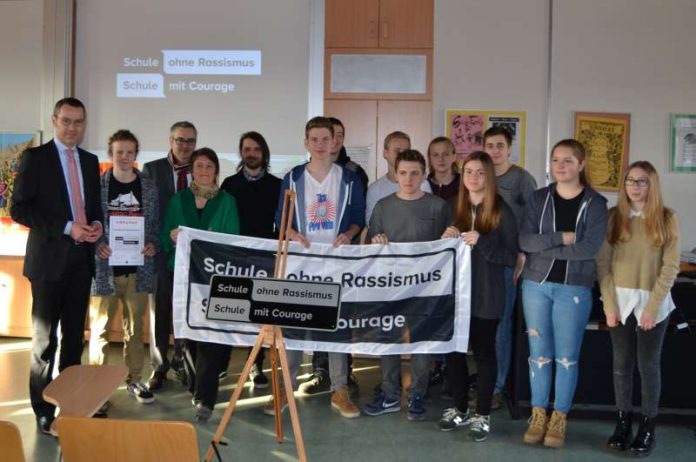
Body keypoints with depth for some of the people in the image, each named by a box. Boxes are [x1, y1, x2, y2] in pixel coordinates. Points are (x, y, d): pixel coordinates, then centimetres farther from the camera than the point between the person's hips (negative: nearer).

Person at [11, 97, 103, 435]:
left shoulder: (90, 161, 12)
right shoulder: (35, 158, -4)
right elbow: (19, 209, -11)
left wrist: (97, 224, -3)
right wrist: (66, 228, -19)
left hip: (82, 259, 5)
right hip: (50, 259, -5)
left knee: (74, 337, 10)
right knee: (45, 339, 3)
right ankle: (44, 412, 13)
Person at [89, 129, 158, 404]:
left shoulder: (148, 187, 6)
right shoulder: (97, 185, -1)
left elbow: (156, 224, 9)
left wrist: (153, 244, -8)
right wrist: (96, 244, -16)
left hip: (138, 268, 2)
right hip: (104, 266, -2)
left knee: (135, 327, 11)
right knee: (100, 327, 3)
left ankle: (134, 379, 22)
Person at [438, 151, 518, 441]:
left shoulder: (501, 212, -5)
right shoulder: (453, 207, 8)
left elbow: (511, 257, -9)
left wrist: (481, 242, -21)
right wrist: (447, 239, -6)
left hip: (485, 295, -4)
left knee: (484, 353, 5)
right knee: (453, 350, 8)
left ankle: (482, 415, 16)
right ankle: (459, 409, 24)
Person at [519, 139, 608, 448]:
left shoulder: (595, 203, -2)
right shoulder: (538, 199, 5)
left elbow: (590, 248, -15)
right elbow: (524, 240, -6)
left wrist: (543, 246, -12)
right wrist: (562, 239, -17)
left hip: (575, 289, -2)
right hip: (536, 285, 2)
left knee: (567, 357, 5)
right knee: (539, 354, 9)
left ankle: (559, 419, 18)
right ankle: (538, 415, 21)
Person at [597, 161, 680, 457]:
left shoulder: (667, 218, -3)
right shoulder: (613, 217, 2)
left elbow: (670, 267, -6)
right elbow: (603, 263, -1)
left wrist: (651, 307, -12)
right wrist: (610, 305, -7)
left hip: (653, 302, -2)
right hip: (620, 301, 2)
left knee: (648, 365, 5)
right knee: (622, 364, 8)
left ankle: (648, 427, 16)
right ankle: (623, 422, 20)